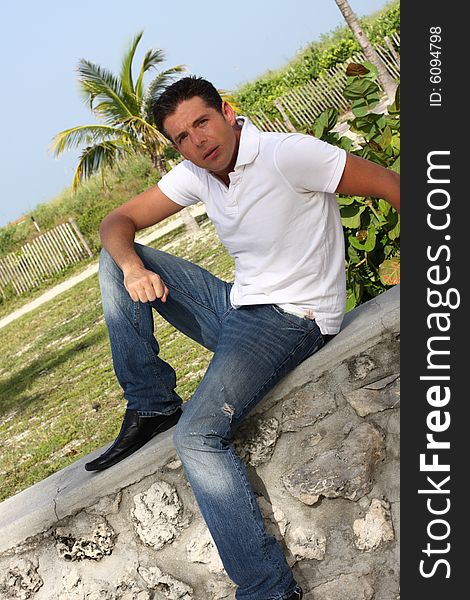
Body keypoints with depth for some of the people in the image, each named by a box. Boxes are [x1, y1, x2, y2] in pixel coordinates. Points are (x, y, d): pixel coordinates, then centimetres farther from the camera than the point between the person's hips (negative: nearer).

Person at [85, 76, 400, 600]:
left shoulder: (288, 155, -19)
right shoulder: (195, 175, 3)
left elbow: (392, 187, -15)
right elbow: (118, 221, 5)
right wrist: (131, 266, -18)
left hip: (294, 318, -8)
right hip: (237, 308, 8)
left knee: (197, 435, -26)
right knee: (115, 259, 4)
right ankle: (151, 405, 2)